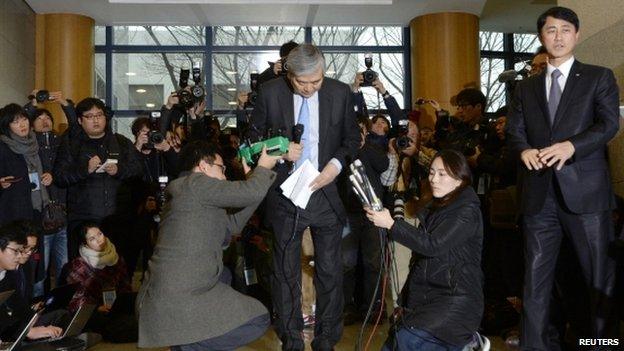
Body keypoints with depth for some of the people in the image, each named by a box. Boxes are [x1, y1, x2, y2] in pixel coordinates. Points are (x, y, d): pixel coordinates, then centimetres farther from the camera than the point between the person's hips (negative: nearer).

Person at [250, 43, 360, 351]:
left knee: (330, 271, 9)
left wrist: (337, 163, -13)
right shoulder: (269, 92, -6)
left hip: (326, 191, 0)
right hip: (285, 195, 0)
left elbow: (352, 138, 6)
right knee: (286, 271, 11)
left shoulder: (340, 93, -5)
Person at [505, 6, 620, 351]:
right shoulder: (526, 87, 17)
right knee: (536, 277, 6)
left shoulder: (598, 77, 8)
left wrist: (570, 146, -21)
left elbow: (609, 123, -5)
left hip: (585, 190, -2)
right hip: (539, 194, 3)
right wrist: (524, 150, -14)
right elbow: (513, 129, 9)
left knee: (599, 275, 4)